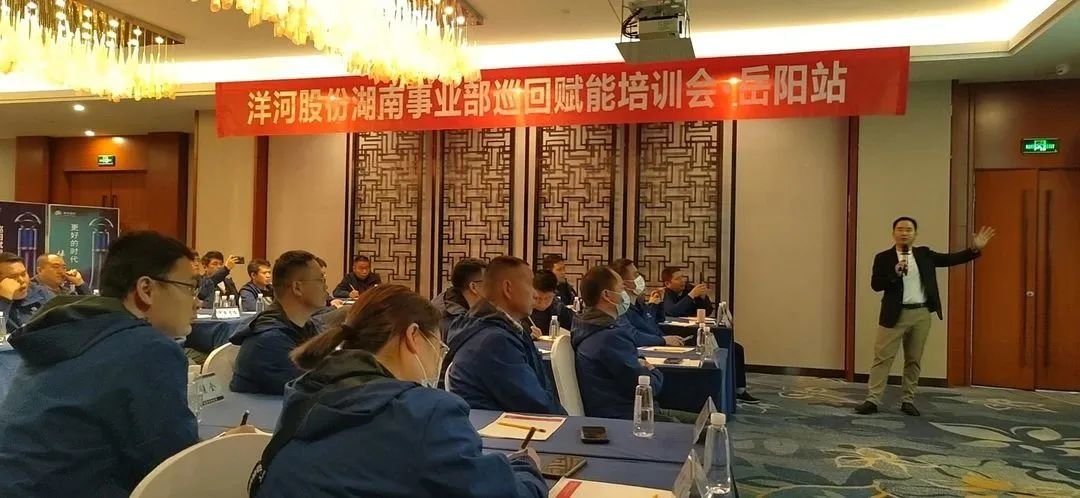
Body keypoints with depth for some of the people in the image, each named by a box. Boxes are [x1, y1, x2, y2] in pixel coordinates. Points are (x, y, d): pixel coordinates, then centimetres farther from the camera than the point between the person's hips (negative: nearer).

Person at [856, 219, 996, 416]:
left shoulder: (924, 254, 9)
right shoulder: (884, 257, -2)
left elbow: (951, 259, 7)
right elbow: (875, 285, -8)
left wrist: (975, 249, -4)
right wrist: (895, 273, -20)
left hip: (921, 314, 4)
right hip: (895, 314, -3)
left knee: (914, 359, 10)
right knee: (883, 357, -3)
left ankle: (908, 400, 19)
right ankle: (873, 400, -2)